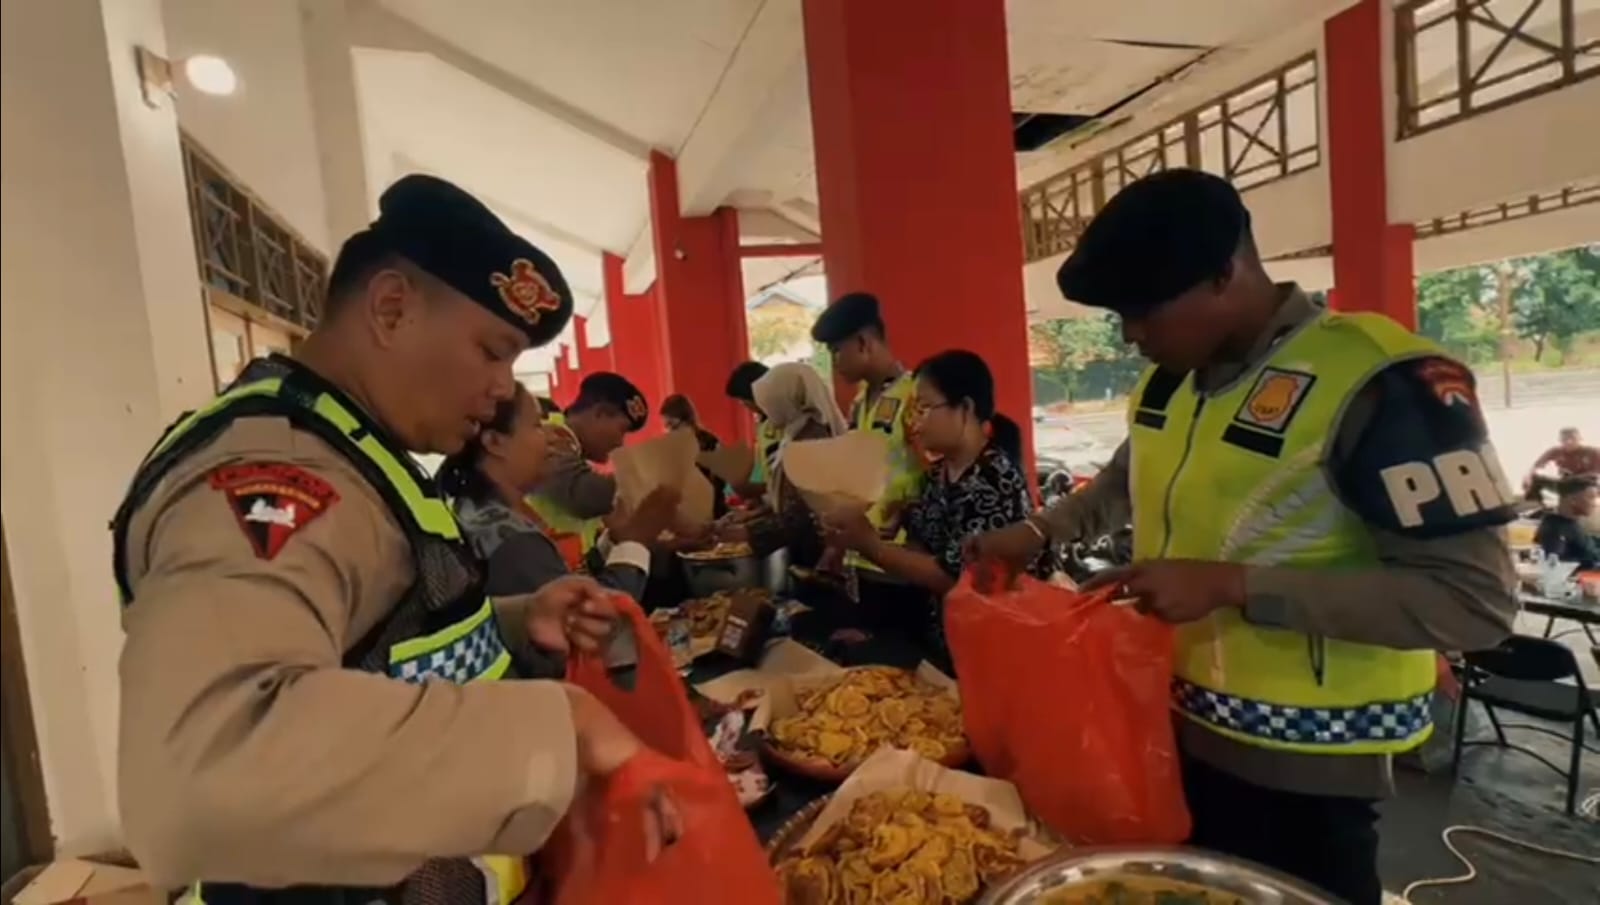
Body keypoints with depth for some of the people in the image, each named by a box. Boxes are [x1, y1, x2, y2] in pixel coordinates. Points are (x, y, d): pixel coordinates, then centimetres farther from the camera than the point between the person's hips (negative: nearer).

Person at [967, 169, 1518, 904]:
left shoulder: (1378, 383, -22)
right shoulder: (1168, 381, 0)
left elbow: (1477, 600, -23)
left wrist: (1231, 584, -29)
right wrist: (1038, 531, 3)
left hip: (1300, 770, -7)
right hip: (1175, 731, 7)